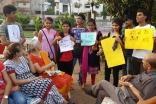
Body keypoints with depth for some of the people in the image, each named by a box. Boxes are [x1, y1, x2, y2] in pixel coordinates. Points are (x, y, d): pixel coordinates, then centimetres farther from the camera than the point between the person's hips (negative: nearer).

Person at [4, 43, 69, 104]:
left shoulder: (22, 58, 7)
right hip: (25, 86, -6)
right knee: (47, 84, -26)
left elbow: (33, 71, 8)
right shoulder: (9, 64, -12)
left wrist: (29, 59, -1)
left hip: (33, 80, 6)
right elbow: (16, 82, -15)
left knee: (48, 82, -23)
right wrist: (32, 79, -18)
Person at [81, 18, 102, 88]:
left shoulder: (98, 33, -4)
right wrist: (81, 41, -7)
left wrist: (98, 42, -19)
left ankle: (93, 84, 23)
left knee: (93, 69, 7)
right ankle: (84, 83, 21)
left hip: (94, 52, -2)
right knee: (84, 68, 4)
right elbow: (83, 40, 15)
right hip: (86, 51, 3)